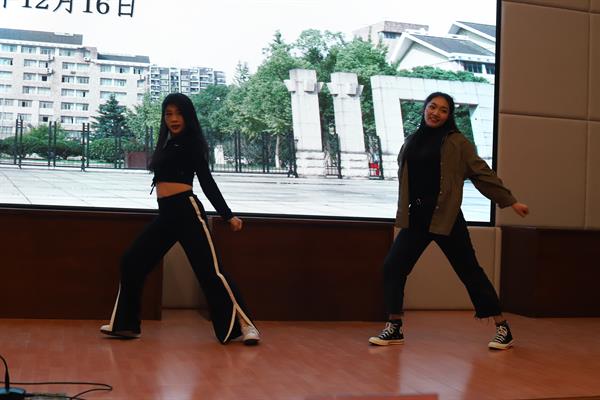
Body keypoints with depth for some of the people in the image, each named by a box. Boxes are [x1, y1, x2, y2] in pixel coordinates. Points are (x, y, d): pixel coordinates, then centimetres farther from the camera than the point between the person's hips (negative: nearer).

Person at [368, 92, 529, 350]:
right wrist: (403, 214, 14)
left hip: (445, 218, -5)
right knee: (392, 267, -2)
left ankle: (502, 328, 12)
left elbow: (482, 173, -1)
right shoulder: (411, 142, 12)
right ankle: (394, 329, 10)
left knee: (470, 271, 0)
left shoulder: (456, 142, -2)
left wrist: (510, 201, -1)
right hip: (415, 217, 5)